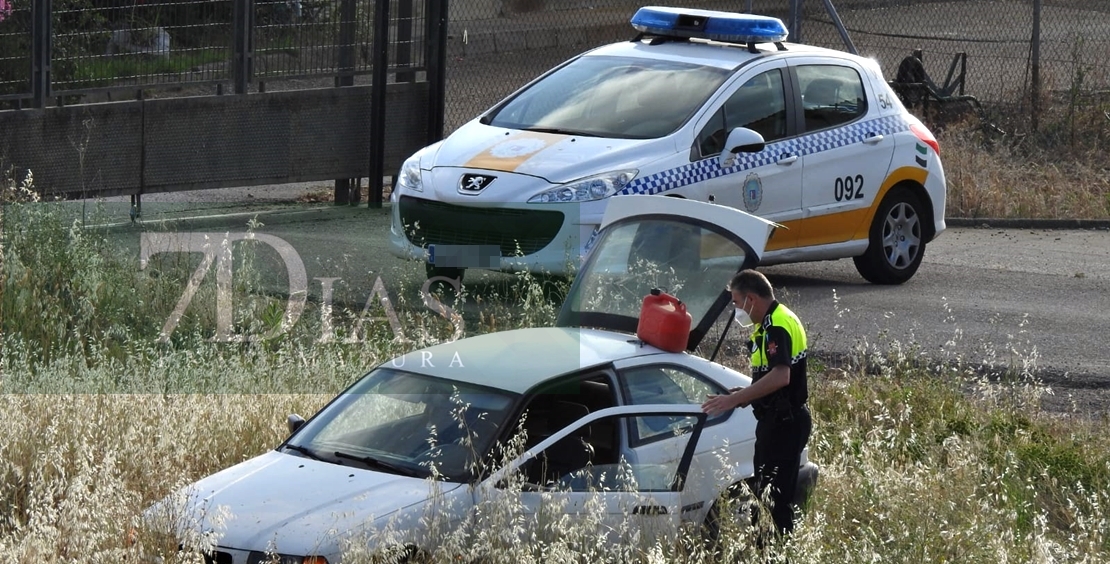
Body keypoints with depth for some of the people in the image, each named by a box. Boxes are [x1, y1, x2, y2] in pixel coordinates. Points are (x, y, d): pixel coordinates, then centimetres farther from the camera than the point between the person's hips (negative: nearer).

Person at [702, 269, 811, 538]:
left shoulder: (777, 325, -19)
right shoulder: (773, 322, 15)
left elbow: (781, 376, -33)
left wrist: (734, 400, -31)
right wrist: (745, 394, 12)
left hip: (783, 422, -11)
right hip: (780, 419, 11)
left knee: (775, 495, -8)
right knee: (764, 492, 16)